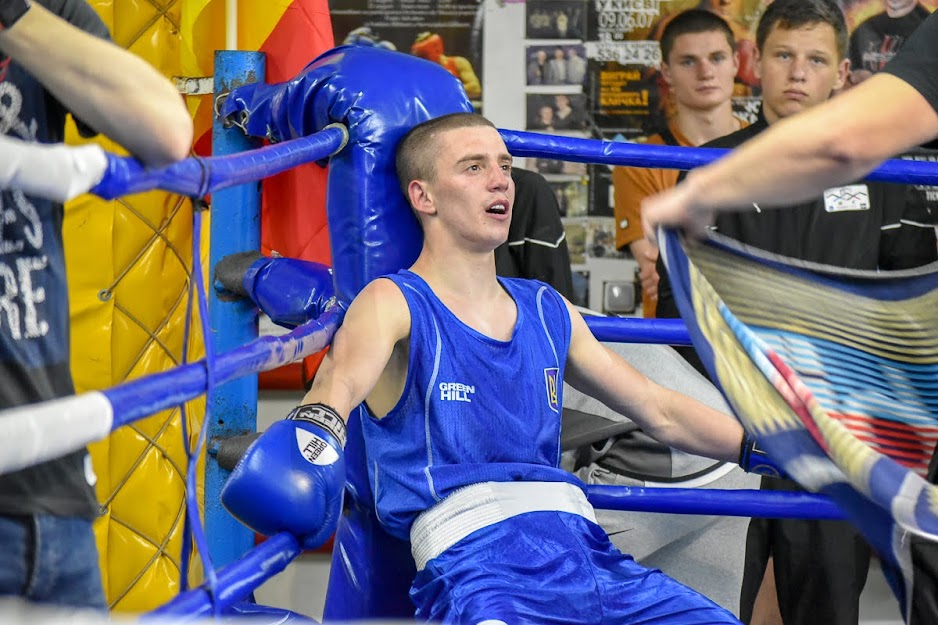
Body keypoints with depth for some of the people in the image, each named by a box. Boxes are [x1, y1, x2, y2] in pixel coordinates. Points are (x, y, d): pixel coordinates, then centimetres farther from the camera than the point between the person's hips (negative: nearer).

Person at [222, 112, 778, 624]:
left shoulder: (549, 313, 22)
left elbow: (661, 410, 25)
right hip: (472, 559, -6)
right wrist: (316, 429, -43)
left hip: (582, 544, 7)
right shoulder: (394, 304, 4)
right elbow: (347, 373, -19)